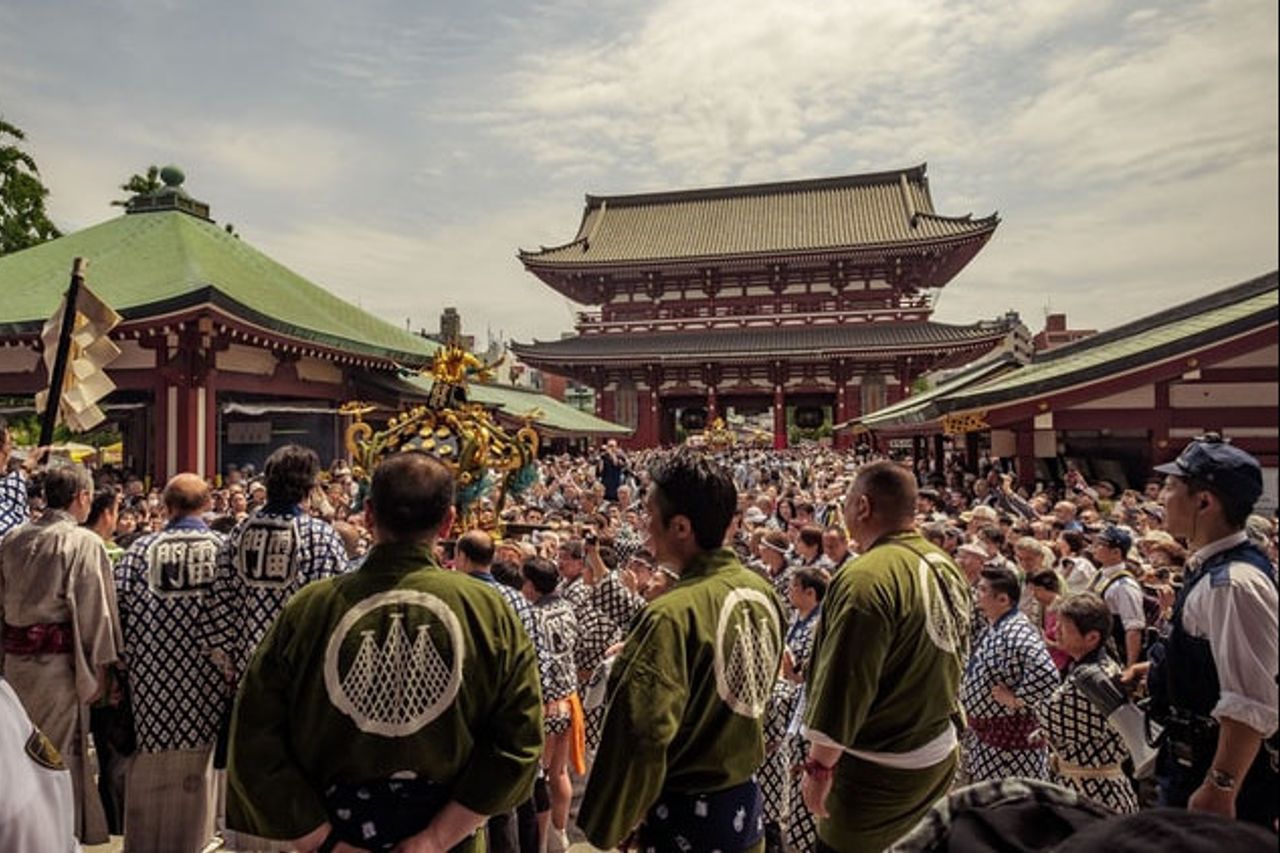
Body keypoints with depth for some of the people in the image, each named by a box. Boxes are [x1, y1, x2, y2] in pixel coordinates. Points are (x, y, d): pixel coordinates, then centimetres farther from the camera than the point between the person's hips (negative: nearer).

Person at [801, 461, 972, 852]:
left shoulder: (867, 578, -26)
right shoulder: (945, 567, 2)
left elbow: (844, 684, -24)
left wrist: (819, 765, -13)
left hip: (879, 771, -8)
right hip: (939, 755, 9)